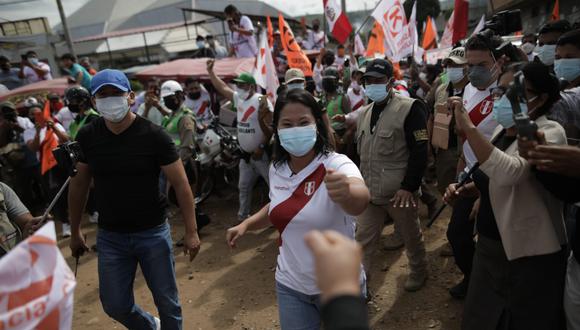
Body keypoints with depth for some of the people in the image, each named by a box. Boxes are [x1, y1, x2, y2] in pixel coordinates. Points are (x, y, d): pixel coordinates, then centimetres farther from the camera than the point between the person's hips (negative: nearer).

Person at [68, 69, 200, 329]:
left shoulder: (154, 136, -14)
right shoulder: (86, 137, -3)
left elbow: (180, 184, -12)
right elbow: (78, 185, 8)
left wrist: (191, 231, -14)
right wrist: (75, 231, 11)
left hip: (153, 233, -3)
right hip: (109, 236, 3)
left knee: (167, 301, 9)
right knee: (115, 306, 13)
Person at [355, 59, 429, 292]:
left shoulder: (409, 109, -11)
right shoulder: (364, 113, 10)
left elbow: (419, 152, -15)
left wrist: (408, 187, -19)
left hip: (399, 192, -5)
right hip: (369, 191, 6)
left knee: (411, 236, 16)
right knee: (363, 239, 10)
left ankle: (419, 271, 40)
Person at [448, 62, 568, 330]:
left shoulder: (550, 132, -17)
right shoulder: (502, 131, 5)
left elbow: (508, 173, -37)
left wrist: (468, 127, -37)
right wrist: (465, 189, 1)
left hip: (529, 255, -7)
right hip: (489, 245, 7)